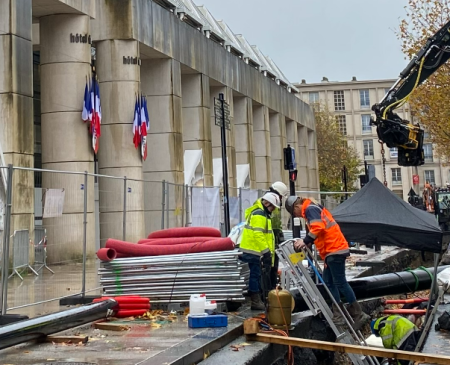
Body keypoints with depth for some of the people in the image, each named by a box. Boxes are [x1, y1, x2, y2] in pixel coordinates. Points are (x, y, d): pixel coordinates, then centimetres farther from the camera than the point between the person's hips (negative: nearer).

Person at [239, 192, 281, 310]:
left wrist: (267, 251, 23)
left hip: (252, 251, 11)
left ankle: (257, 300, 21)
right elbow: (258, 234, -24)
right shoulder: (259, 214, -15)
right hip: (252, 251, -11)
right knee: (255, 275, -5)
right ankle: (255, 301, -1)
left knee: (255, 275, 14)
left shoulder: (263, 213, 20)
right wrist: (266, 252, -22)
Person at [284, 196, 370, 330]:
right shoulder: (314, 208, 22)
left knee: (340, 283, -7)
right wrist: (309, 243, 11)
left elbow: (318, 227, -24)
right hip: (333, 250, 11)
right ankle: (338, 314, 13)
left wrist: (305, 241, -20)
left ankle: (358, 314, -3)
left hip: (335, 250, -11)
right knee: (328, 281, 11)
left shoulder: (310, 209, -9)